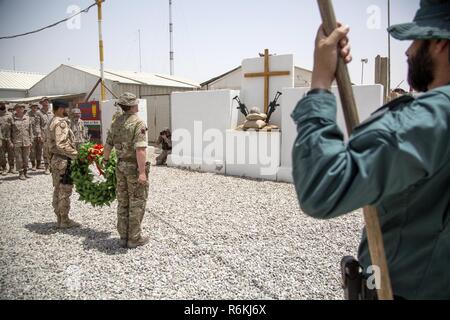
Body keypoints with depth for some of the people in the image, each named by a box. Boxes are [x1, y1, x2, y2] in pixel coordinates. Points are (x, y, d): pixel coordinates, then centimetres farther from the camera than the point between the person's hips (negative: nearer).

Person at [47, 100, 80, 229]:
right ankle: (64, 220, 3)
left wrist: (51, 159, 22)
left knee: (58, 190, 14)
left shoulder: (52, 122, 15)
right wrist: (77, 155, -24)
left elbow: (48, 143, 19)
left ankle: (59, 218, 22)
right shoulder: (61, 123, -16)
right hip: (63, 161, -10)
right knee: (65, 191, -3)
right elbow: (62, 144, -26)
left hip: (54, 159, 10)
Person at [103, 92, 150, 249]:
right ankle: (134, 238, 9)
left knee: (123, 202, 13)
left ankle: (124, 237, 20)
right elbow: (140, 149, -25)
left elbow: (108, 145, 14)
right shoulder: (138, 123, -16)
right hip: (135, 167, -7)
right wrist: (142, 172, -26)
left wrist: (105, 160, 31)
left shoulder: (116, 123, 7)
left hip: (121, 166, 7)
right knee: (137, 202, 3)